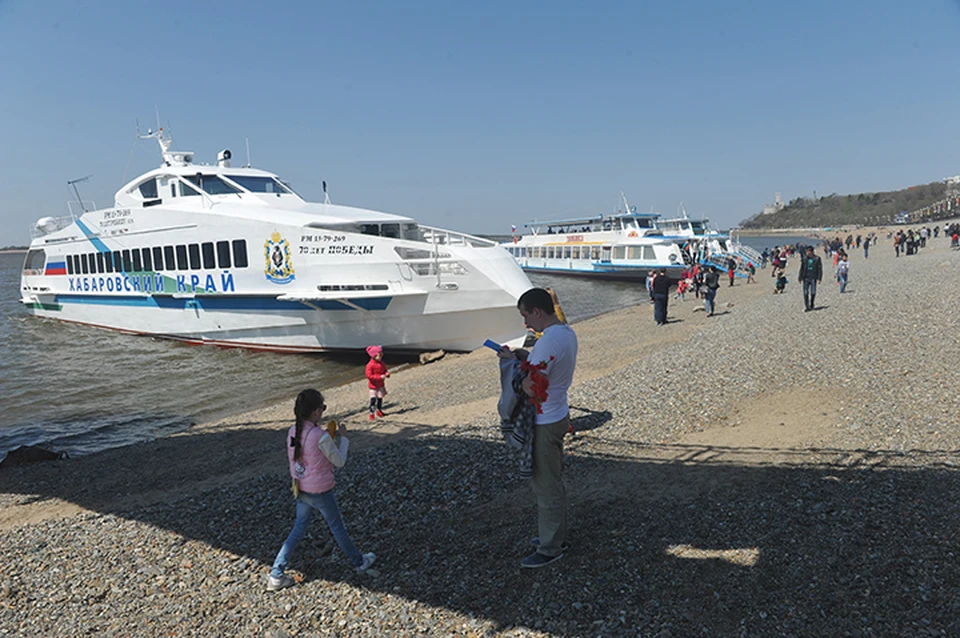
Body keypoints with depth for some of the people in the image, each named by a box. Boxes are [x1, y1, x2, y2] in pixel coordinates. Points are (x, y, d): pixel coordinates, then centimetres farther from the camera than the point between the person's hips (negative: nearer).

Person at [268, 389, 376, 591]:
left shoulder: (293, 431, -5)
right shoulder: (321, 437, -27)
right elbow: (339, 461, -13)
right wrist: (343, 438, -2)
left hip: (300, 489, 6)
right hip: (320, 492, -6)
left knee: (299, 529, 20)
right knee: (337, 528, 14)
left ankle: (276, 575, 18)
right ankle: (359, 562, 36)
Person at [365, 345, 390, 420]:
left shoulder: (381, 363, 1)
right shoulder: (370, 365, -20)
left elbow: (385, 370, 15)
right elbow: (369, 375, -24)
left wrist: (387, 373, -10)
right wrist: (380, 377, -28)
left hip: (380, 384, 6)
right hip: (373, 385, -6)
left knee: (380, 398, 13)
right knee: (373, 399, -8)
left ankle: (379, 410, 32)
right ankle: (371, 413, 2)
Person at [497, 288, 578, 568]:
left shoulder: (549, 341, -27)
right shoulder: (567, 332, 4)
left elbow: (530, 388, -28)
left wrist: (513, 361, -13)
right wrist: (526, 356, 5)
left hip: (545, 424, -10)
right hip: (558, 416, 10)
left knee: (546, 487, 4)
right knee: (554, 482, 22)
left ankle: (550, 548, 18)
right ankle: (556, 536, 37)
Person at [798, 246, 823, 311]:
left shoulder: (817, 259, -3)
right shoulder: (804, 258, 3)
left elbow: (820, 269, -1)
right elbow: (801, 268, 11)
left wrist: (819, 278, -6)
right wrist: (800, 277, 8)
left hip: (813, 278, -2)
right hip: (806, 278, 2)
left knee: (813, 292, 5)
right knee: (805, 293, -4)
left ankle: (811, 305, 25)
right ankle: (807, 307, -1)